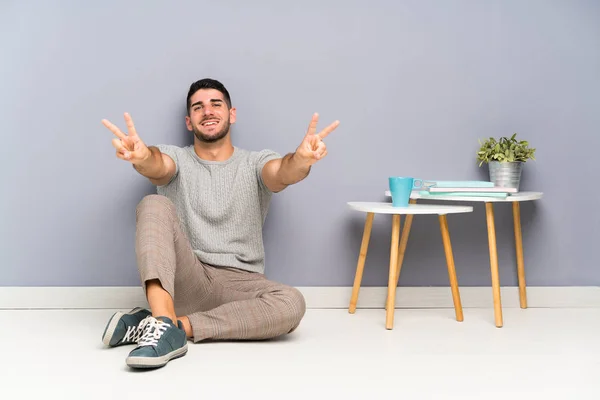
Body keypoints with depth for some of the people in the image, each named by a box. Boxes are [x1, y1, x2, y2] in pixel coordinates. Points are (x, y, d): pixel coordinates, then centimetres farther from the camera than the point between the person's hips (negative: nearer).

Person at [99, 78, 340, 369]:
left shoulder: (256, 163, 7)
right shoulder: (175, 158, 7)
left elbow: (283, 173, -18)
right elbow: (157, 166, -19)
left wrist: (301, 160, -44)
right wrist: (142, 156, -45)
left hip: (238, 285, 1)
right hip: (183, 280, 0)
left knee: (292, 303, -30)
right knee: (154, 205, -23)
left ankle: (165, 324, -29)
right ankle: (165, 323, -40)